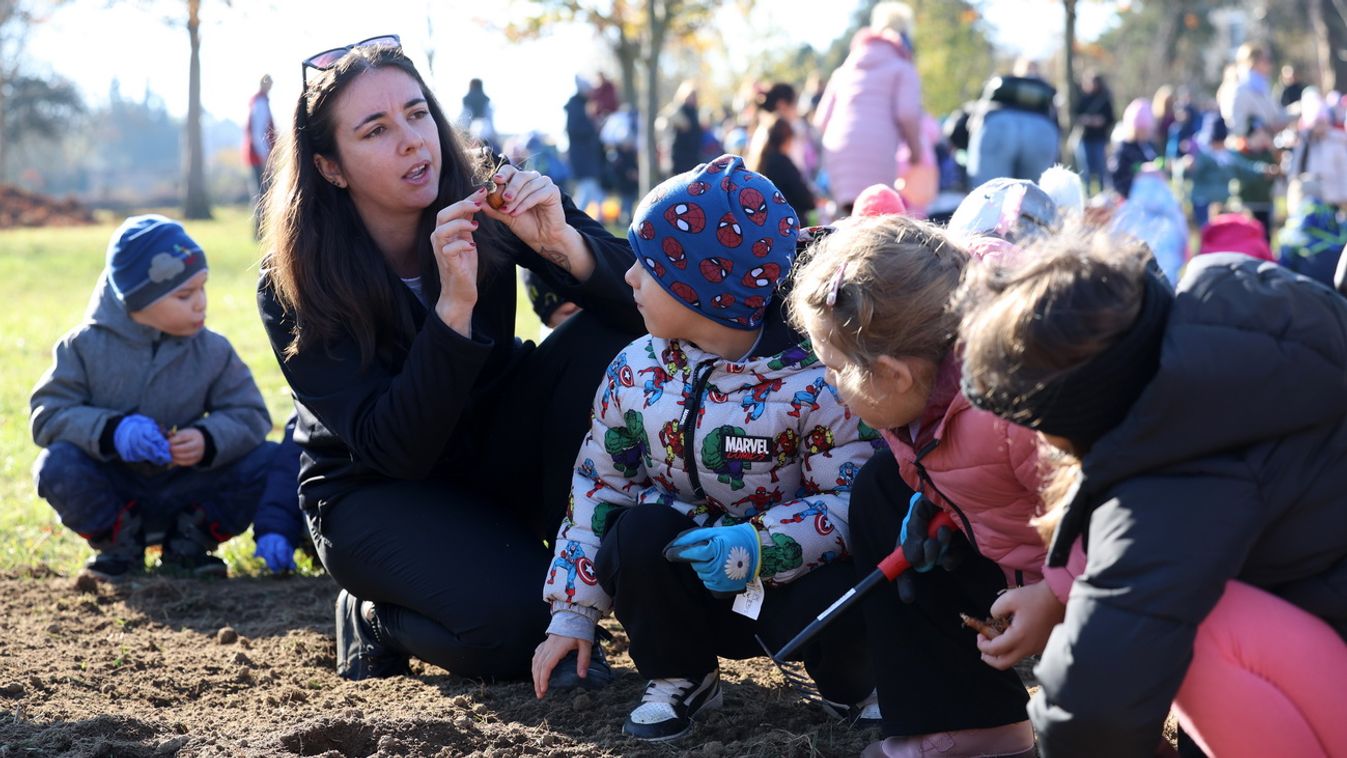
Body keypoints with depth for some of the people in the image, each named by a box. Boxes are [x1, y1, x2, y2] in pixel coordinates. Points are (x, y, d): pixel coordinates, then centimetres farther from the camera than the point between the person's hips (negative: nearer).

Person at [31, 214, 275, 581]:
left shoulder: (213, 351, -2)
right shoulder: (86, 346, -7)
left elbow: (249, 416, -6)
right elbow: (46, 414, -13)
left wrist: (209, 440, -29)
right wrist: (109, 431, -32)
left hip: (184, 490, 2)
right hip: (110, 492, -1)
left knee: (266, 462, -20)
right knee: (56, 466, -32)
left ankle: (190, 536, 4)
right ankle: (119, 538, -3)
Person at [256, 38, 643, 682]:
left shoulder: (486, 203, -16)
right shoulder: (293, 289, -21)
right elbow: (394, 448, -29)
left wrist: (563, 243, -41)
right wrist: (453, 306, -41)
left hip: (494, 453, 4)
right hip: (376, 492, -4)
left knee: (606, 342, -23)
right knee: (510, 623, -30)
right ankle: (373, 615, 4)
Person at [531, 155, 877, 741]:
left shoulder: (812, 380, -18)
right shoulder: (635, 373, -3)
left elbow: (851, 500, -19)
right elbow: (597, 487, 5)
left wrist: (758, 546, -35)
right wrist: (572, 613, 2)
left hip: (784, 581, -3)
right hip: (685, 590, 3)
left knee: (839, 603, -35)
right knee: (639, 532, -28)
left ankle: (852, 686, 4)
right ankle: (678, 679, -2)